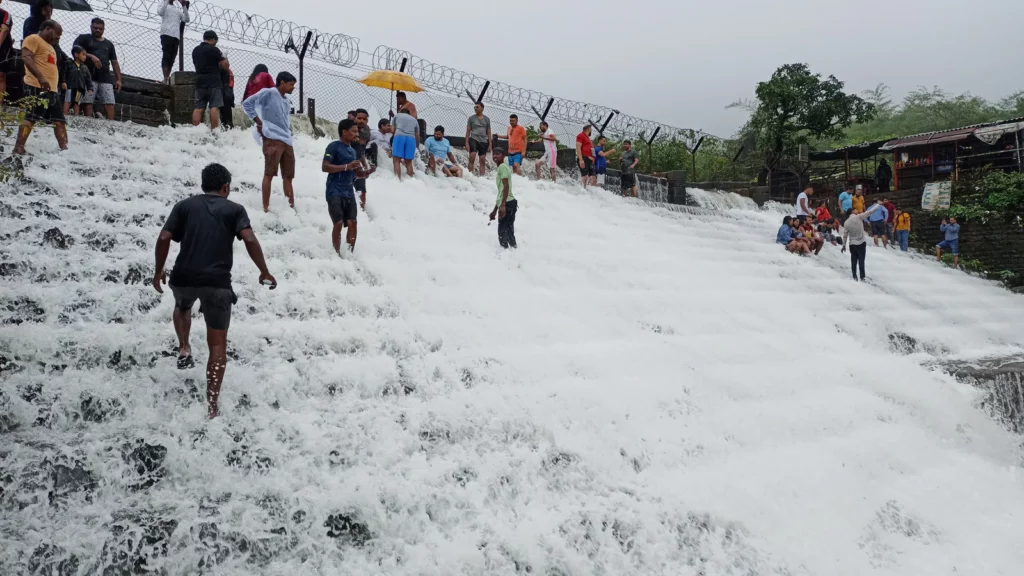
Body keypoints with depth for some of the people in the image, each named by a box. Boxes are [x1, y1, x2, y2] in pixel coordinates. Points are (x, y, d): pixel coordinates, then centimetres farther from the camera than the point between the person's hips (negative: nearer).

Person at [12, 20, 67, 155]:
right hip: (37, 87, -10)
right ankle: (18, 148, -17)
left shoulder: (49, 46, 30)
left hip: (52, 89, 10)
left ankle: (65, 148, 5)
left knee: (59, 120, 5)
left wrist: (55, 87, 26)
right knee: (30, 117, -15)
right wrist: (40, 77, -28)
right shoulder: (33, 39, -1)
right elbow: (26, 57, -16)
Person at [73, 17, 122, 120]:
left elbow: (114, 62, 21)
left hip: (105, 77, 3)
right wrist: (91, 56, -17)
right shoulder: (83, 38, 13)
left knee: (109, 102, -11)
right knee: (88, 101, -11)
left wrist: (118, 79, 10)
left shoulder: (109, 44, 24)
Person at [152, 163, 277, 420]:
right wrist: (265, 273, -2)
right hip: (218, 282, -2)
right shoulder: (234, 209, 5)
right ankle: (211, 405, 0)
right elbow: (250, 240, -11)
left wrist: (159, 271, 11)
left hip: (184, 278, 2)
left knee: (182, 307, 41)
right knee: (218, 345, 6)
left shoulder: (185, 205, 10)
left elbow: (163, 239, 0)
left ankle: (184, 350, 25)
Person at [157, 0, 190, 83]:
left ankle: (168, 78, -4)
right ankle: (165, 79, -20)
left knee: (172, 58, -2)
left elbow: (186, 19, 14)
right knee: (166, 56, -13)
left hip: (176, 36, 5)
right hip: (166, 34, -5)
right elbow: (160, 12, -8)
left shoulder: (178, 10, 26)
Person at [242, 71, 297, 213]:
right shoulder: (268, 93, -2)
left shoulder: (286, 100, 20)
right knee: (269, 174, -10)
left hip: (287, 140, 8)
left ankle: (292, 208, 12)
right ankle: (266, 209, -11)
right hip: (273, 139, -8)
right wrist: (259, 122, -6)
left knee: (288, 176, 8)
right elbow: (247, 103, -5)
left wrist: (288, 126, 11)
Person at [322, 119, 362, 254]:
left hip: (349, 192, 7)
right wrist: (347, 166, -20)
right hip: (335, 192, -7)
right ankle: (337, 255, 0)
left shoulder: (352, 150, 17)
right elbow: (324, 167, -15)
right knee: (339, 223, -11)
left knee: (352, 223, 1)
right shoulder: (334, 146, -6)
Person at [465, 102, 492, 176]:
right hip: (474, 139, -2)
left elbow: (488, 133, 13)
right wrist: (467, 143, -4)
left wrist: (490, 145, 7)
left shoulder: (487, 119, 12)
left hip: (484, 141, 2)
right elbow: (468, 131, 5)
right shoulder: (471, 118, 6)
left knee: (483, 160, 2)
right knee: (472, 157, -17)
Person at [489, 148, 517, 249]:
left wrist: (503, 205, -25)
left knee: (502, 232, -8)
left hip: (507, 203, -10)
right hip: (509, 203, 10)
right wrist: (494, 210, 29)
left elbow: (506, 186, -18)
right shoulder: (501, 168, 23)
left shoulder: (502, 167, -7)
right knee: (509, 232, 11)